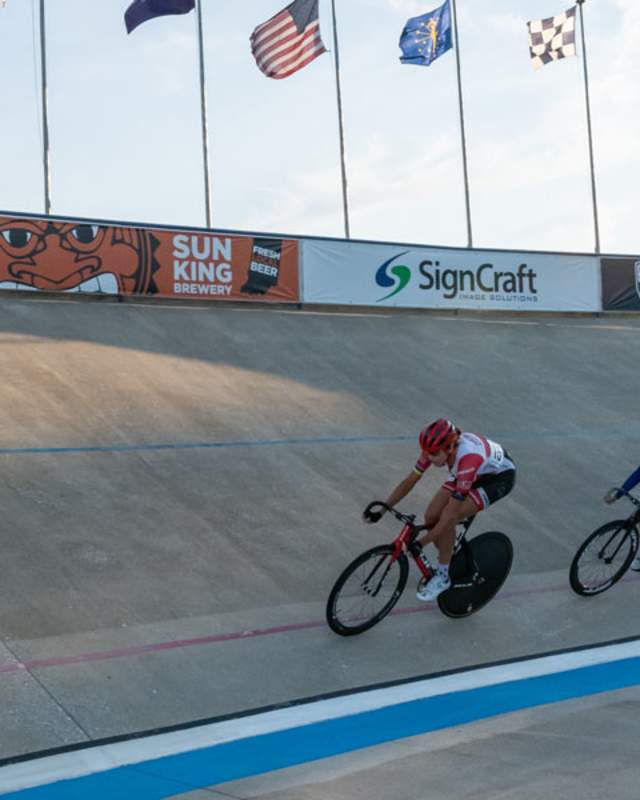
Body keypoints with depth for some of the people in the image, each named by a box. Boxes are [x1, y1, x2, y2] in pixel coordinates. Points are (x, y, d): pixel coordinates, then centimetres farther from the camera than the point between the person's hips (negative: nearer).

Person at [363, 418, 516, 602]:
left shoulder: (467, 459, -42)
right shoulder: (435, 448, -24)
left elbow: (451, 514, -37)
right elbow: (409, 481, -13)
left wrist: (420, 544, -35)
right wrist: (380, 511, -18)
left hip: (500, 476, -7)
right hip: (476, 472, 7)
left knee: (448, 517, -24)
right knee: (431, 517, -7)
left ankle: (443, 576, -5)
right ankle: (451, 560, 18)